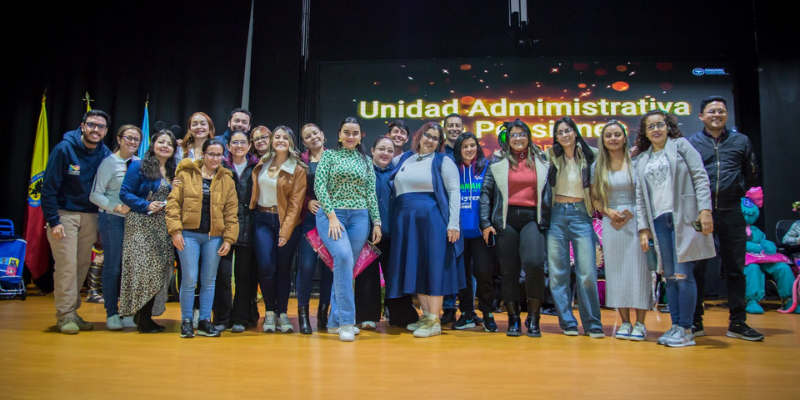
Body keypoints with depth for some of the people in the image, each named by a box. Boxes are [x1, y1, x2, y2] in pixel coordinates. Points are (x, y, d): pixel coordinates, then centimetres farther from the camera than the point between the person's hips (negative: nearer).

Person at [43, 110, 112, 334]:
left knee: (83, 265, 5)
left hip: (90, 216, 4)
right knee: (67, 265, -7)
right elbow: (48, 188, -8)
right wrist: (53, 221, -13)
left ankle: (72, 312, 16)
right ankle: (65, 315, 1)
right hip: (64, 214, -4)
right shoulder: (64, 149, -8)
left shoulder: (105, 155, 3)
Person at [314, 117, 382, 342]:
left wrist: (377, 222, 4)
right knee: (343, 257, -25)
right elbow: (319, 186, -3)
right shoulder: (329, 155, 6)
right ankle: (346, 321, -19)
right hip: (331, 215, -3)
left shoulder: (366, 161, 14)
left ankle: (335, 322, 14)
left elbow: (371, 194, 12)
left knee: (346, 266, 3)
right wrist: (332, 216, -13)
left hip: (359, 217, 4)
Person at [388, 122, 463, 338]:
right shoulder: (404, 159, 15)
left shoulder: (443, 161, 3)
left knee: (433, 267, -4)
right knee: (414, 268, 8)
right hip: (405, 221, 5)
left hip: (433, 220, -5)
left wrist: (453, 223, -14)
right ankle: (426, 314, 20)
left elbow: (454, 192, -4)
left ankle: (434, 321, 2)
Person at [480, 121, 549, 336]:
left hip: (532, 218, 0)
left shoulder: (541, 161, 11)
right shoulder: (498, 162, 9)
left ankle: (533, 317, -2)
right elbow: (486, 193, 6)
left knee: (534, 263, -18)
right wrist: (485, 223, -1)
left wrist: (547, 218, 2)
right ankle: (513, 318, 16)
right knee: (509, 270, 3)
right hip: (506, 219, 0)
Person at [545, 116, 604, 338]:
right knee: (558, 272, 2)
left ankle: (592, 324, 6)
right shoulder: (550, 156, 6)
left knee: (587, 272, -5)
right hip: (557, 215, 1)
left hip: (581, 215, -1)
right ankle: (567, 322, 12)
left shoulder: (588, 155, 3)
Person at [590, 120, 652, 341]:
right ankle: (625, 322, 12)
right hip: (611, 223, 2)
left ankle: (640, 323, 5)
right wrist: (608, 211, -8)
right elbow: (594, 198, 10)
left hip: (635, 221, -2)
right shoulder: (597, 166, 8)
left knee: (638, 269, -3)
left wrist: (631, 213, -13)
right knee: (616, 271, 3)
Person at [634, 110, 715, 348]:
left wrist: (705, 210, -12)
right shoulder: (642, 160, 18)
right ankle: (676, 326, 11)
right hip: (658, 221, 4)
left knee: (683, 274, -8)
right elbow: (640, 197, 15)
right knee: (669, 276, 5)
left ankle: (686, 329, 0)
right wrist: (643, 228, 8)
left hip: (684, 218, -4)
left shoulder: (681, 145, 7)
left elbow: (700, 178, -1)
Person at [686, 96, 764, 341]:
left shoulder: (741, 141, 10)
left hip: (731, 213, 2)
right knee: (697, 268, 1)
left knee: (735, 268, 6)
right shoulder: (690, 143, 4)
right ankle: (695, 321, 10)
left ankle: (738, 323, 15)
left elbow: (752, 175, 16)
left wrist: (736, 192, 8)